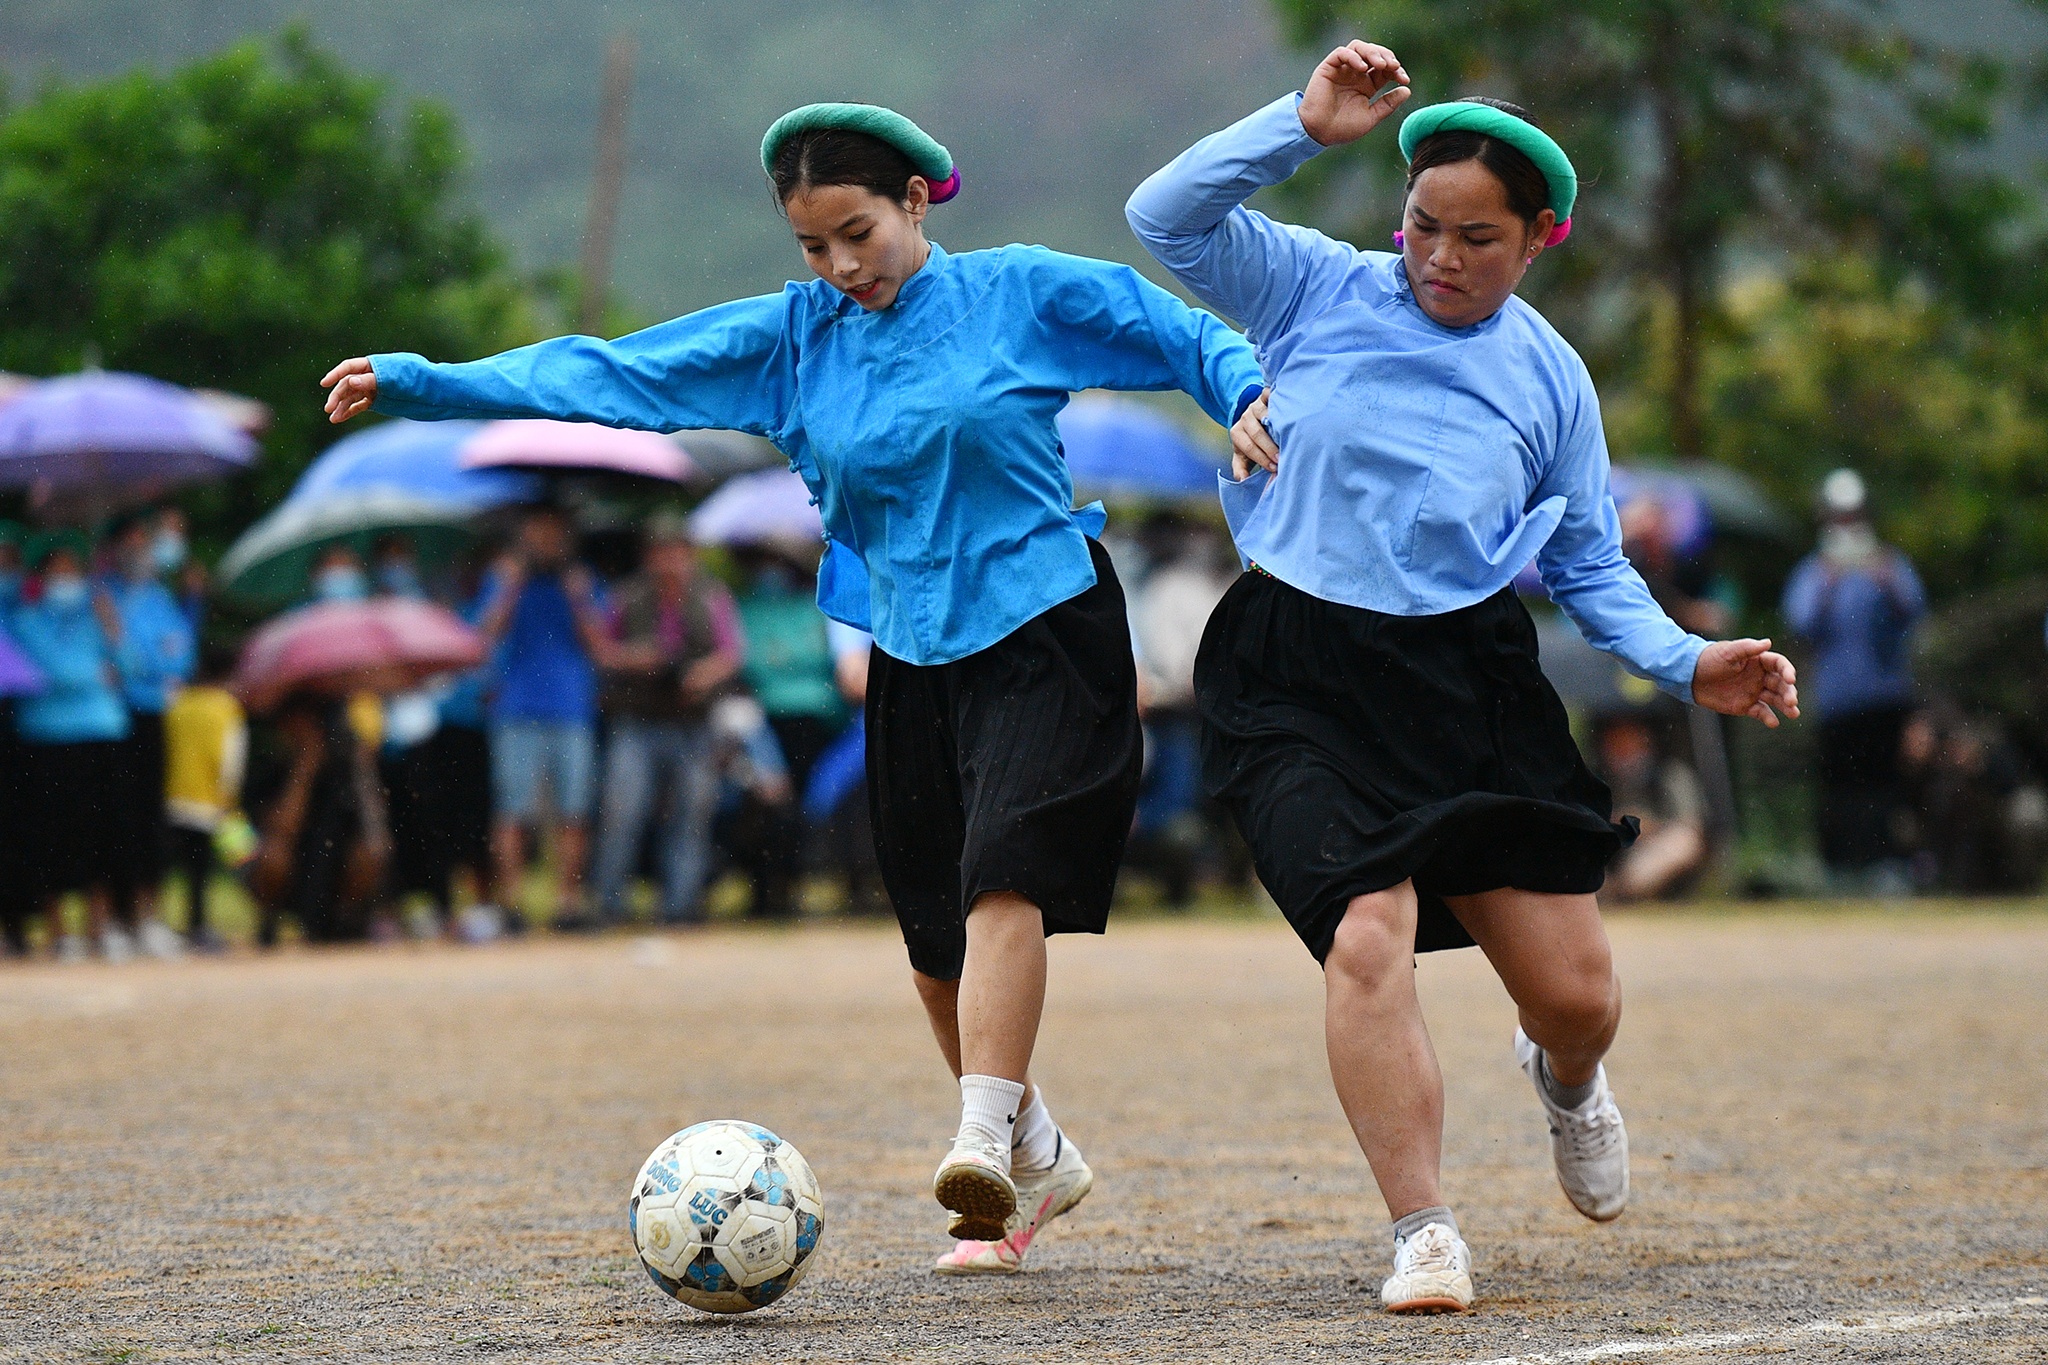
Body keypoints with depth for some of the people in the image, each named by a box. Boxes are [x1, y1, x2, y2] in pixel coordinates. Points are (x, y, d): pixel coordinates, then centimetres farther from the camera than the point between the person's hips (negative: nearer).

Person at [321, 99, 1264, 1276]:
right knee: (937, 945, 6)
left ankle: (985, 1145, -30)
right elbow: (608, 375, 1)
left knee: (1002, 874, -24)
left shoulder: (1020, 292, -3)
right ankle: (1039, 1158, 23)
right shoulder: (791, 339, 5)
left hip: (1043, 630, -5)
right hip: (911, 651, 5)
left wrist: (1252, 396, -16)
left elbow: (1184, 337, 4)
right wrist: (420, 384, -4)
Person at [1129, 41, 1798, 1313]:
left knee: (1575, 991, 2)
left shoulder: (1551, 376, 8)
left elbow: (1591, 566, 14)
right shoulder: (1319, 291, 3)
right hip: (1297, 676, -2)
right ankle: (1424, 1234, -10)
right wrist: (1304, 126, -15)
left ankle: (1567, 1078, 42)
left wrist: (1685, 662, -2)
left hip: (1468, 678, 2)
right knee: (1366, 935, -22)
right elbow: (1166, 217, -7)